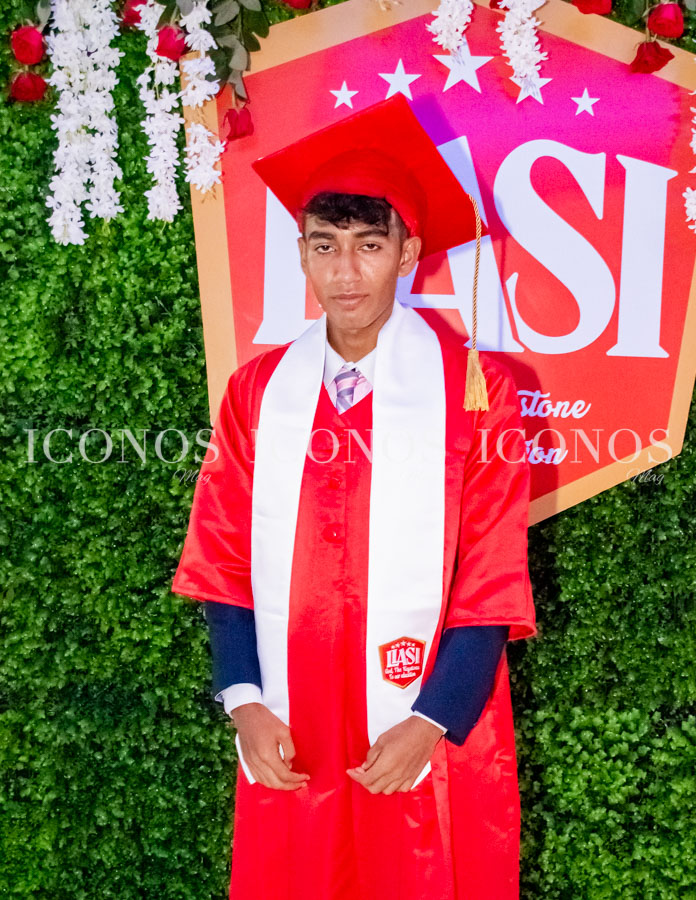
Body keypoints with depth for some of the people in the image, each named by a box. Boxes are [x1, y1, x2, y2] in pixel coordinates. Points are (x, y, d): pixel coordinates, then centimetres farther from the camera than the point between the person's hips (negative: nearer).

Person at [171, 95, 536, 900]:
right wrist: (245, 704, -6)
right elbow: (226, 562, 2)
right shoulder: (258, 391, 0)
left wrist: (430, 724, -13)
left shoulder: (472, 389, -8)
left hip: (428, 744, -2)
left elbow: (493, 582, -8)